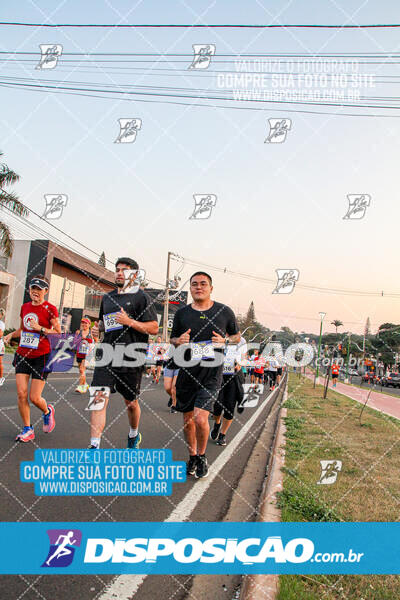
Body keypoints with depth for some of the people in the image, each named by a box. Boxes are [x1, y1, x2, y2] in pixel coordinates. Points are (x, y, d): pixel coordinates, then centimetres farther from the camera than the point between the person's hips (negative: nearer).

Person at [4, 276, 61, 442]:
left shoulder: (50, 309, -7)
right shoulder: (25, 307, 10)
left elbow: (58, 334, -8)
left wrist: (41, 329, -20)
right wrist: (11, 334, 6)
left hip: (41, 356, -5)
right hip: (23, 354, 5)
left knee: (34, 397, -5)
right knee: (21, 393, -3)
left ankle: (47, 411, 29)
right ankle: (27, 429, 13)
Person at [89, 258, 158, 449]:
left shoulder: (141, 297, -2)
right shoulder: (107, 297, 16)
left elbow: (154, 328, -7)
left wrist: (130, 322, -19)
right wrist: (101, 325, 7)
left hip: (131, 358, -4)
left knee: (130, 402, 13)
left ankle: (134, 435, 40)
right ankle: (94, 447, -6)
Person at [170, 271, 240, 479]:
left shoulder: (225, 312, 2)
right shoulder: (181, 313, 6)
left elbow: (237, 336, 14)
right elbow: (172, 339, 16)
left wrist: (225, 341, -7)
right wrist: (179, 340, -8)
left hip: (211, 374, -3)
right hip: (187, 372, 3)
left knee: (200, 419, -13)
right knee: (187, 419, 11)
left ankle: (202, 456, 15)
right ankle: (192, 456, 34)